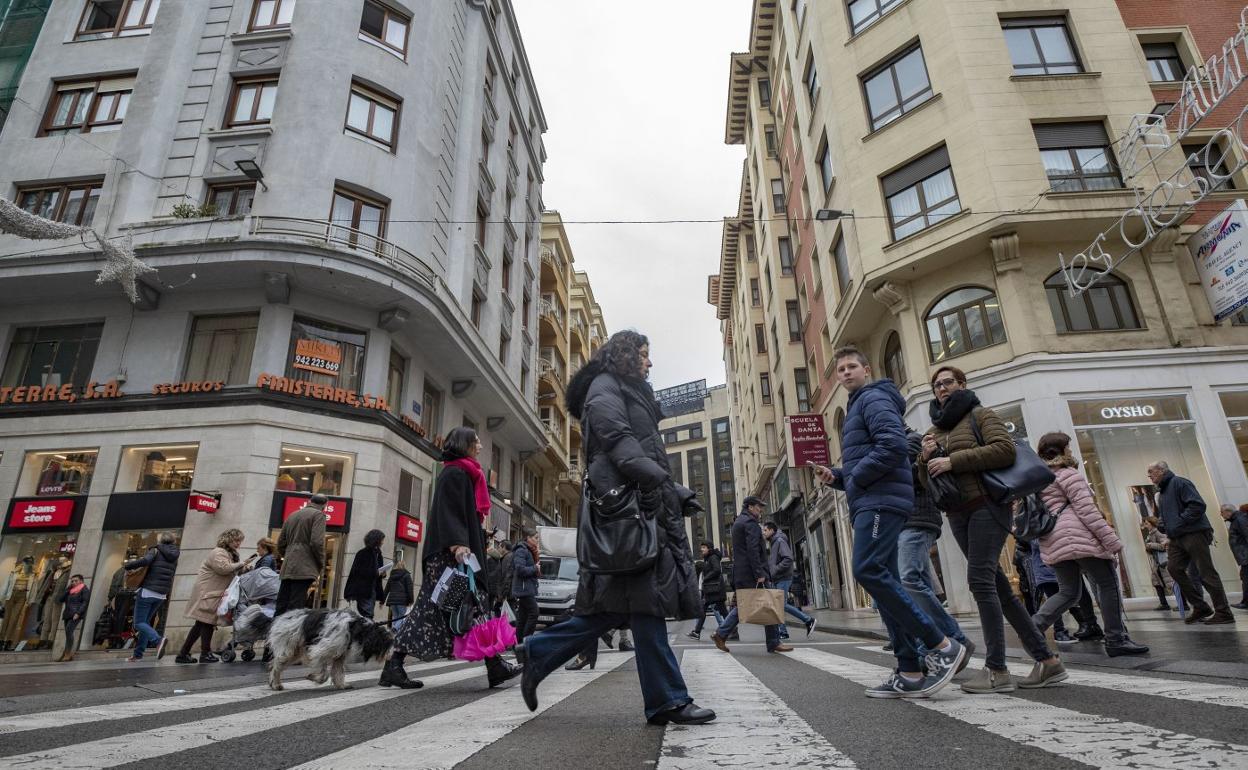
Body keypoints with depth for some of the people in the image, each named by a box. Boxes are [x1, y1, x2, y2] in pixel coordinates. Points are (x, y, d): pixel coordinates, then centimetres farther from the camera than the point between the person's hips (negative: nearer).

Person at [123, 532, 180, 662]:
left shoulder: (156, 551, -4)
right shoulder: (174, 558, 14)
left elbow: (145, 560, -24)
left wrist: (127, 565, -10)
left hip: (147, 591, -6)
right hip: (161, 595, 6)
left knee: (139, 623, -3)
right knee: (146, 622, 17)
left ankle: (158, 639, -26)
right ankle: (138, 654, 15)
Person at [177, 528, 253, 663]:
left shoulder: (230, 554, 21)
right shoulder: (218, 553, -12)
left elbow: (233, 573, 19)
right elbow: (224, 568, -26)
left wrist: (245, 568, 1)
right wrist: (241, 563, -20)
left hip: (213, 593, 10)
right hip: (207, 593, -10)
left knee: (201, 624, 11)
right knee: (208, 622, -6)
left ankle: (183, 654, 16)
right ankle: (205, 654, -2)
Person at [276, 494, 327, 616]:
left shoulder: (292, 515, 19)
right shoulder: (318, 515, -3)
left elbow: (280, 543, 18)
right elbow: (317, 542, -14)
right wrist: (321, 564, -2)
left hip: (287, 569, 7)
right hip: (304, 569, -7)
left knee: (280, 607, 8)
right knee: (295, 609, -9)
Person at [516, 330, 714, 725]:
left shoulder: (631, 393, 31)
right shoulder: (605, 387, 2)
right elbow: (617, 438, -15)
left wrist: (678, 494, 19)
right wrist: (651, 477, -25)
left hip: (643, 503, 10)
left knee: (616, 603, 6)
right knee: (647, 598, -8)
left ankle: (538, 653, 15)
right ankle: (667, 700, -1)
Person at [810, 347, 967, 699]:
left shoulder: (874, 398, -2)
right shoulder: (855, 408, 27)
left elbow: (893, 445, -19)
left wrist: (854, 478, -13)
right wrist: (835, 476, 10)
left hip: (882, 501, -10)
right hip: (869, 503, 10)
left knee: (868, 571, -20)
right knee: (883, 580, 5)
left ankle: (942, 645, -12)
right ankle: (910, 672, 7)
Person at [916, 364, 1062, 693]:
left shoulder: (979, 414, 4)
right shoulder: (935, 429, 22)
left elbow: (1005, 450, -13)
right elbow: (927, 481, 20)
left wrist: (952, 460, -16)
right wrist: (925, 458, -2)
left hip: (986, 504, -7)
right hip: (958, 514, 7)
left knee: (980, 578, -17)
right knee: (998, 585, 6)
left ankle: (996, 670, -14)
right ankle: (1047, 660, 14)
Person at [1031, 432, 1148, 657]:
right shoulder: (1068, 474, -3)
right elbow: (1086, 510, -12)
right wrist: (1112, 540, -12)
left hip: (1052, 544, 8)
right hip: (1077, 537, -8)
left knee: (1068, 592, 10)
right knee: (1108, 583, 4)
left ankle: (1032, 626, -6)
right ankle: (1116, 640, 5)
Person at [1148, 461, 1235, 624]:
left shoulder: (1179, 483, -8)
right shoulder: (1161, 492, 21)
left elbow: (1198, 505, -18)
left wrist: (1179, 522, -18)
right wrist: (1169, 532, 12)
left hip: (1194, 533, -9)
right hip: (1177, 539, 9)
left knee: (1206, 572, -5)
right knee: (1174, 568, -1)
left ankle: (1223, 613, 2)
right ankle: (1200, 607, 6)